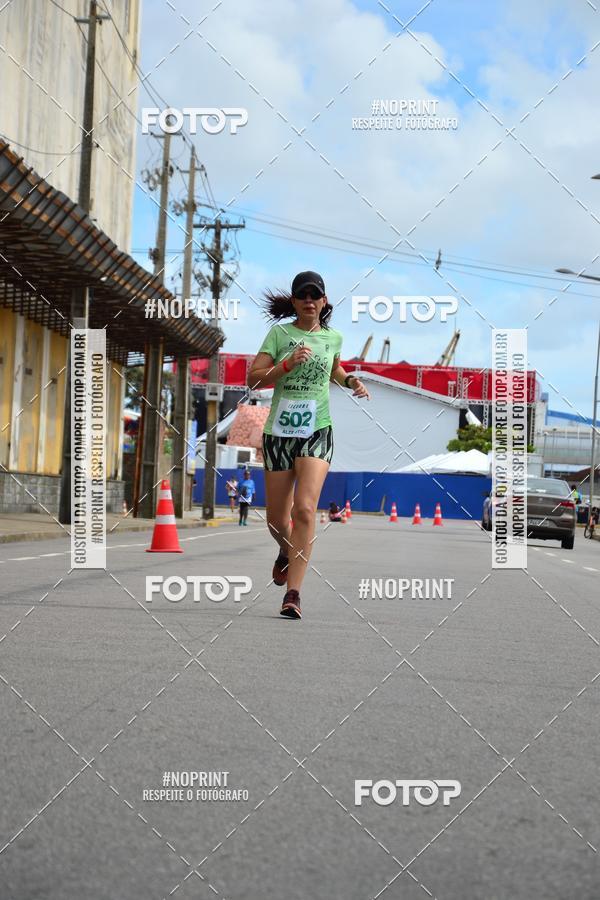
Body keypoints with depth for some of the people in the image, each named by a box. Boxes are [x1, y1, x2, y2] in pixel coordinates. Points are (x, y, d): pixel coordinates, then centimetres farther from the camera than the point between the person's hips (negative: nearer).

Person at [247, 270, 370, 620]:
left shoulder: (333, 337, 10)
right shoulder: (279, 333, 2)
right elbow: (253, 378, -4)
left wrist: (351, 381, 12)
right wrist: (288, 364, -17)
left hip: (318, 430, 0)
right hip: (279, 430, 0)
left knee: (305, 508, -19)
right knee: (276, 518, 7)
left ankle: (293, 593, -18)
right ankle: (287, 553, 44)